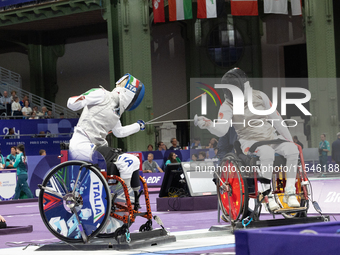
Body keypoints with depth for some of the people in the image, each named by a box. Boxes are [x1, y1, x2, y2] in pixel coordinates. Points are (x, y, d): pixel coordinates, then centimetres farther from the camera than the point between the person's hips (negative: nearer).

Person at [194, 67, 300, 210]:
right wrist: (208, 125, -41)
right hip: (250, 141, -3)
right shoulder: (228, 106, -7)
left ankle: (290, 192, -15)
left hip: (271, 137, 3)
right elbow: (221, 131, -21)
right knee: (267, 152, -37)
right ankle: (268, 194, -24)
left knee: (292, 149, -26)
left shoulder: (260, 97, 0)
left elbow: (276, 120, 8)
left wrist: (290, 140, 8)